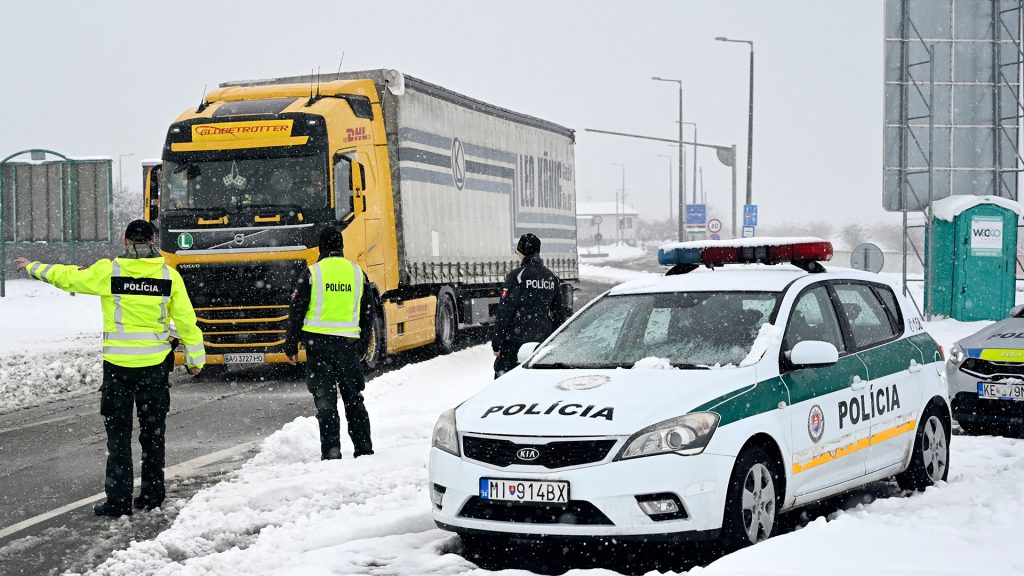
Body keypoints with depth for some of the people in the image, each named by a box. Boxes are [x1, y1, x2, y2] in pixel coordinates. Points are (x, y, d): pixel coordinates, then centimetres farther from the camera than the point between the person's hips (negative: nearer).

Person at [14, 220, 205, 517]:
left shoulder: (108, 271, -8)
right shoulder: (169, 275, -3)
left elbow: (67, 277, 5)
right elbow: (186, 319, 1)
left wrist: (32, 267, 22)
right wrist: (196, 357, 13)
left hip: (117, 364, -2)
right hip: (155, 364, 2)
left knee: (118, 434, 5)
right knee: (153, 431, 15)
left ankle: (119, 501, 4)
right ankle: (152, 495, 21)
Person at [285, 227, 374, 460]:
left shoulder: (312, 274, -4)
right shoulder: (357, 273, 7)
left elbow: (297, 312, -3)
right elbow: (368, 314, 12)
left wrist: (291, 345, 5)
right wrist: (362, 346, 21)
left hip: (319, 342, -3)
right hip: (348, 342, 3)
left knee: (325, 401, 0)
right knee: (354, 399, 14)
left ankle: (331, 453, -4)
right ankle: (364, 449, 16)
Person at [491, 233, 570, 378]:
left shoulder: (516, 276, -8)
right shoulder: (552, 278, 11)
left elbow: (505, 311, -10)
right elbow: (560, 312, 15)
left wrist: (496, 342, -7)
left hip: (516, 340, -6)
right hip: (543, 340, 6)